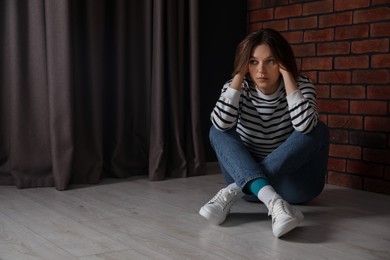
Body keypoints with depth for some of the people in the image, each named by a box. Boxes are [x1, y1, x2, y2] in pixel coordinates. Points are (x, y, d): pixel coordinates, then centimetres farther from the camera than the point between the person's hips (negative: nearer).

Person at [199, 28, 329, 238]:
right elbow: (221, 124, -27)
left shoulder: (301, 85, -10)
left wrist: (287, 75, -27)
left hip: (292, 182, -1)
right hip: (246, 176, 1)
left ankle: (233, 192, -32)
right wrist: (239, 76, -23)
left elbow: (305, 126, -32)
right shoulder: (239, 87, -6)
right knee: (218, 132, -19)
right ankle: (271, 199, -44)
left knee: (318, 131, -25)